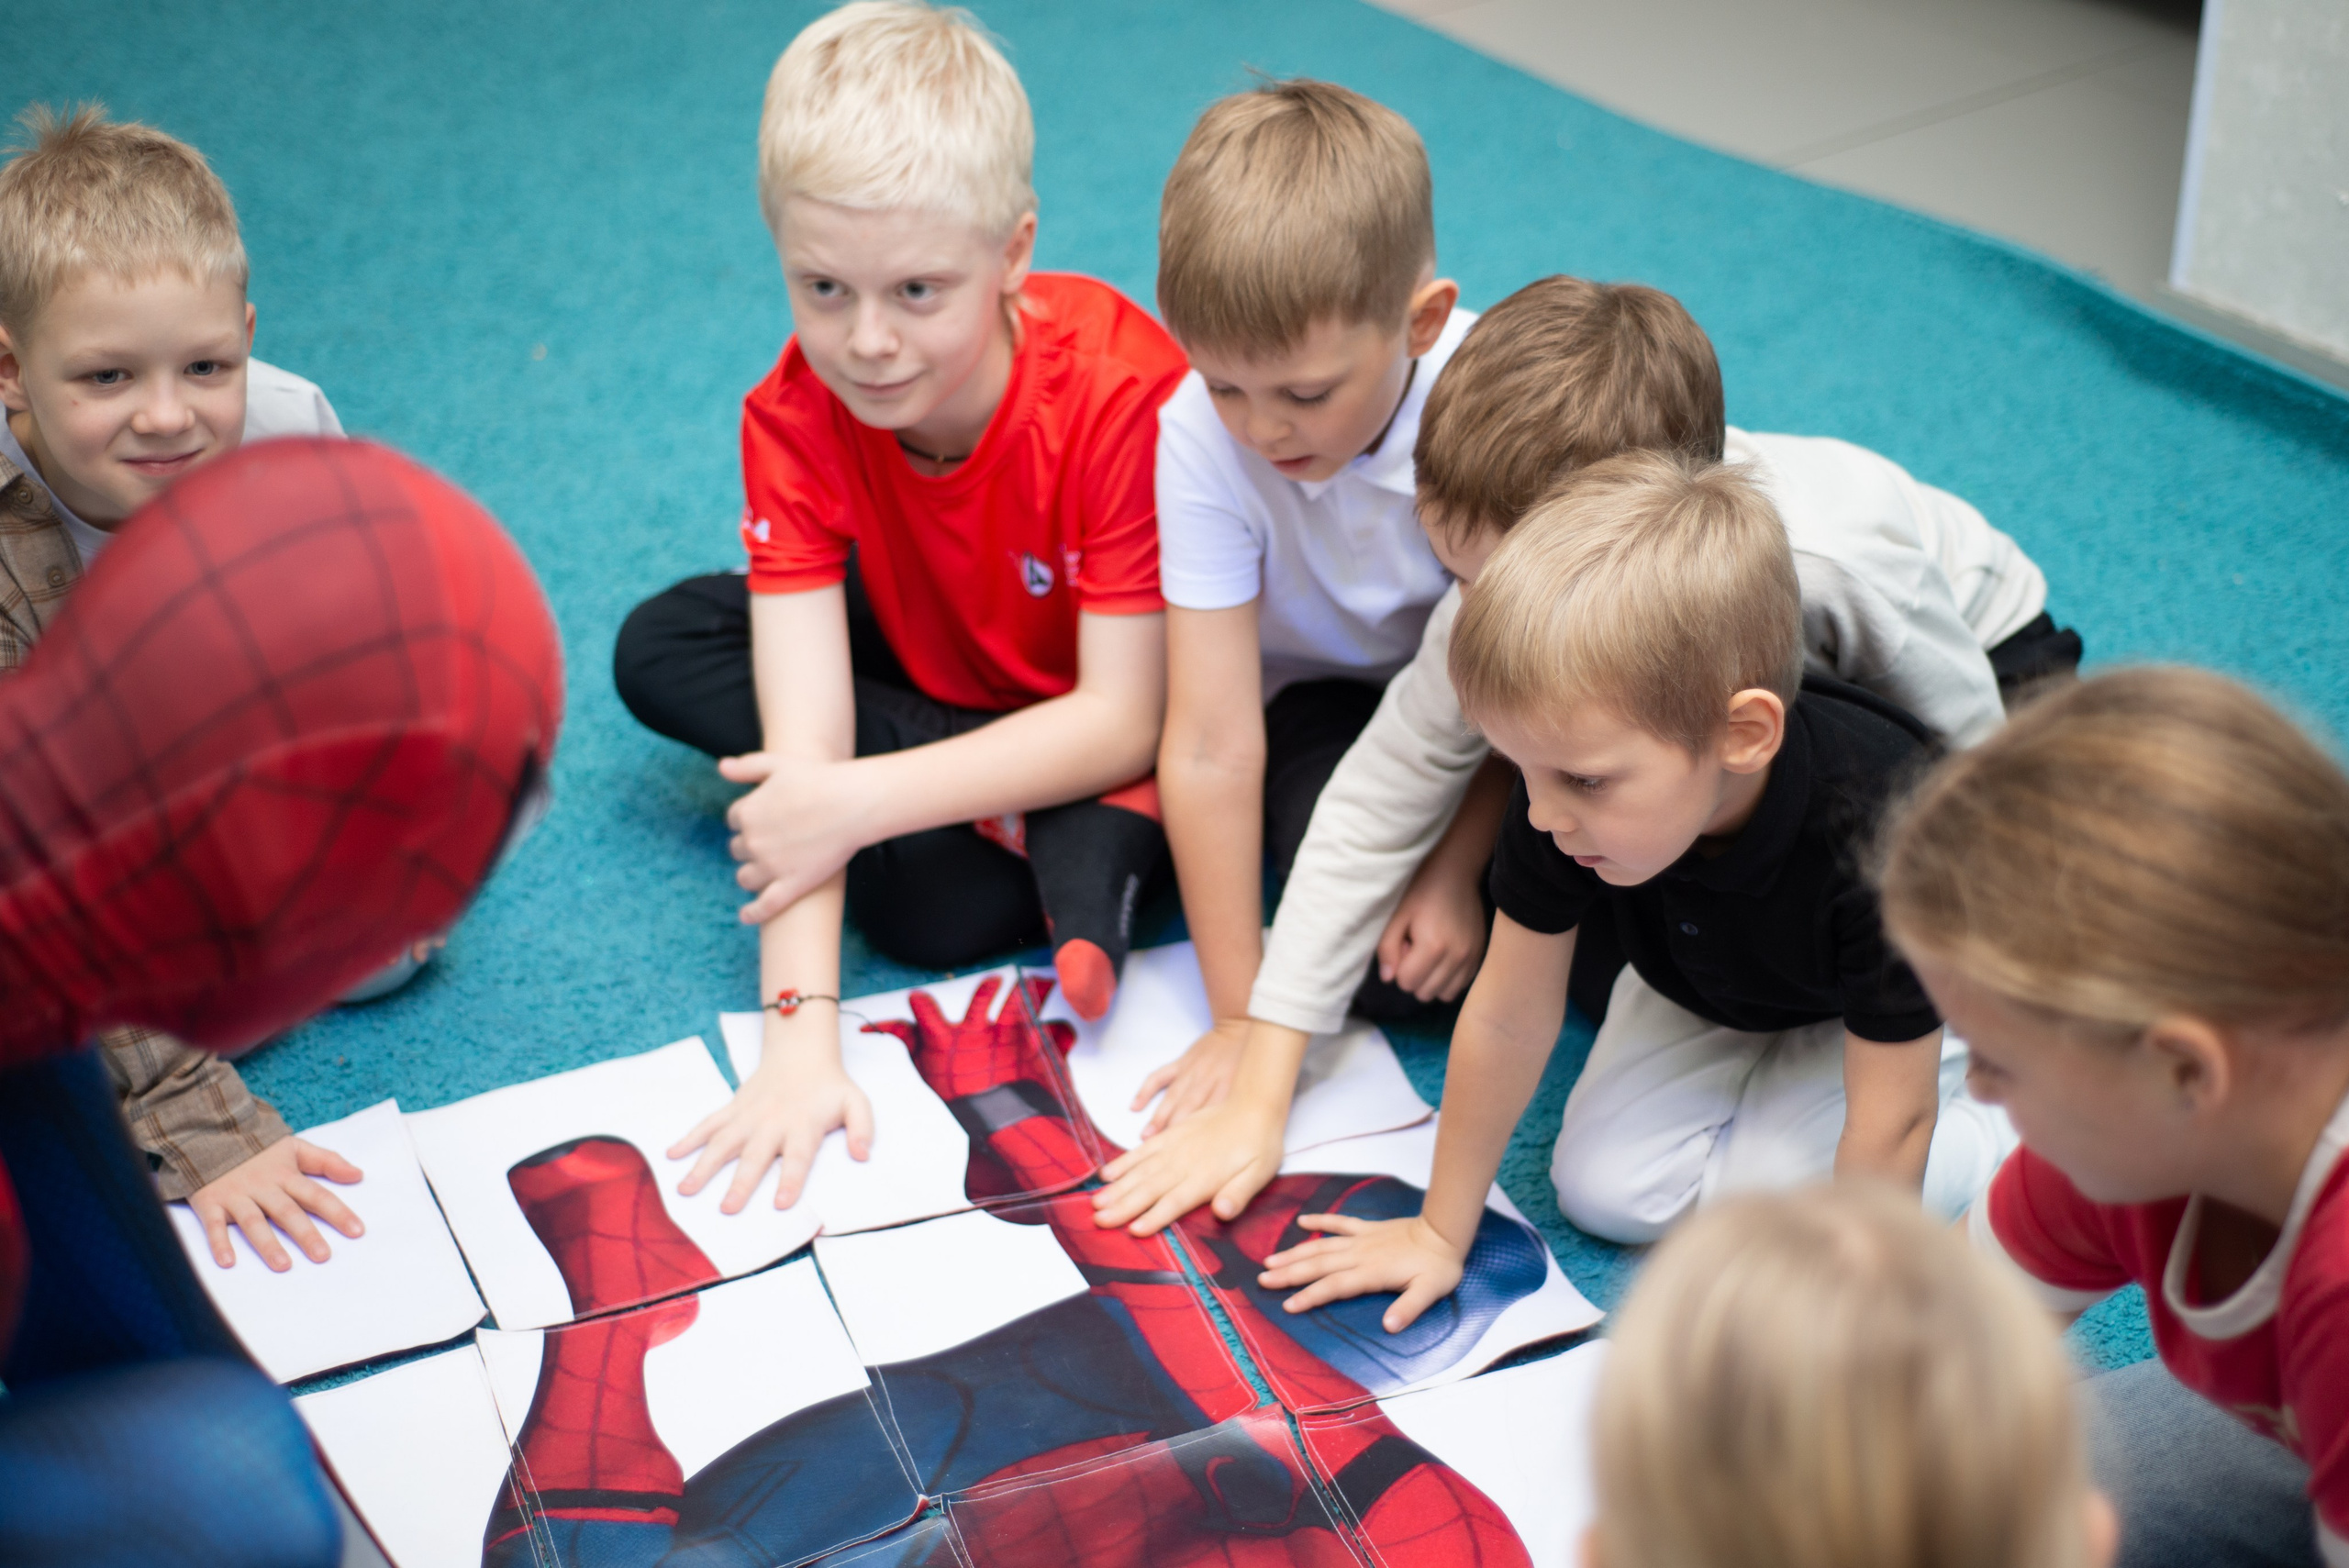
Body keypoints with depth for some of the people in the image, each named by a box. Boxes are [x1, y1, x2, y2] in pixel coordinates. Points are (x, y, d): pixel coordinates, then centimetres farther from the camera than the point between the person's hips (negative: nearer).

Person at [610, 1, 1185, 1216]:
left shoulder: (1126, 397, -33)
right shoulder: (795, 418, -23)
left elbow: (1127, 722, -30)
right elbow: (803, 739, -30)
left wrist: (865, 801, -37)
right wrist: (799, 1037, -38)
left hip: (1138, 699, -6)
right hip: (938, 686, 7)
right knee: (662, 653, -17)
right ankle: (1036, 820, -20)